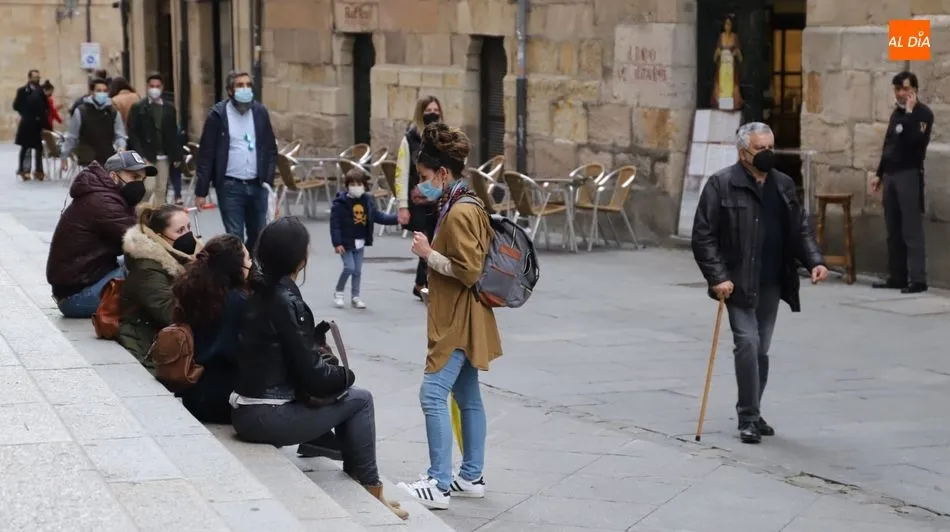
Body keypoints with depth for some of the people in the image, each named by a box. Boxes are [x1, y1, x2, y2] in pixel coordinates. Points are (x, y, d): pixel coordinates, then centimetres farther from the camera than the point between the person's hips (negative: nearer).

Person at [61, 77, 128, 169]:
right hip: (87, 162, -3)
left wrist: (121, 147, -19)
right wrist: (64, 156, 7)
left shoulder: (113, 113, 3)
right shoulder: (81, 112, -3)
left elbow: (119, 136, 3)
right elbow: (71, 137, 4)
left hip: (109, 162, 3)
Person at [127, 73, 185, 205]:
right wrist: (139, 155, -14)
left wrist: (177, 156, 6)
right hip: (146, 156, -4)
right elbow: (132, 134, -4)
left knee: (161, 190, 6)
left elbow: (173, 134, 11)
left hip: (164, 156, 4)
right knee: (149, 188, -11)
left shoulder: (169, 108, 10)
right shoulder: (138, 108, -1)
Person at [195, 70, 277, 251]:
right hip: (230, 186, -3)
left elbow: (271, 149, 11)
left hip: (257, 185, 4)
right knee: (234, 237, -3)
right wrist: (201, 191, -7)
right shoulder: (218, 115, -4)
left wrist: (268, 179, -1)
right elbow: (206, 154, -3)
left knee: (258, 236, 8)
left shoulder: (260, 112, 6)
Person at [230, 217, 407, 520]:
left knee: (349, 396, 19)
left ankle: (358, 484, 23)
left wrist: (327, 364, 7)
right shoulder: (285, 300, -18)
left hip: (248, 410, 8)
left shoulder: (260, 290, 7)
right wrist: (346, 375, 2)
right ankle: (367, 490, 13)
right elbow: (312, 375, -17)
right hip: (267, 417, -8)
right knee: (359, 399, 4)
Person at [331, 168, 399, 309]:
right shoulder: (340, 203, -16)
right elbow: (334, 223, -16)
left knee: (358, 270, 10)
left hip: (360, 243, 5)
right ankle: (338, 293, 9)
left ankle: (355, 297, 22)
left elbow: (379, 216, 6)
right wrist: (337, 243, -20)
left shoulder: (367, 201, 1)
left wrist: (396, 219, -7)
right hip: (346, 243, -5)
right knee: (349, 267, -12)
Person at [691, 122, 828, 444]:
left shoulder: (783, 185, 10)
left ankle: (752, 413, 23)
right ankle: (748, 418, -4)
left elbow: (801, 230, 15)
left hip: (771, 284, 5)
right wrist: (718, 277, -17)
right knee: (747, 342, -13)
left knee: (761, 349, 11)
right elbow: (703, 236, -9)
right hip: (738, 284, -5)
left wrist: (814, 261, -2)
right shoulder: (722, 184, -8)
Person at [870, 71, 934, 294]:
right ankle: (896, 276, 13)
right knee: (893, 230, 8)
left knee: (911, 230, -10)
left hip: (910, 175, -7)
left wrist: (910, 112, -18)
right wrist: (879, 174, 21)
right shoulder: (896, 113, 17)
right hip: (891, 175, 8)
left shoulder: (923, 113, -6)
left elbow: (913, 139, -22)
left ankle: (917, 279, -10)